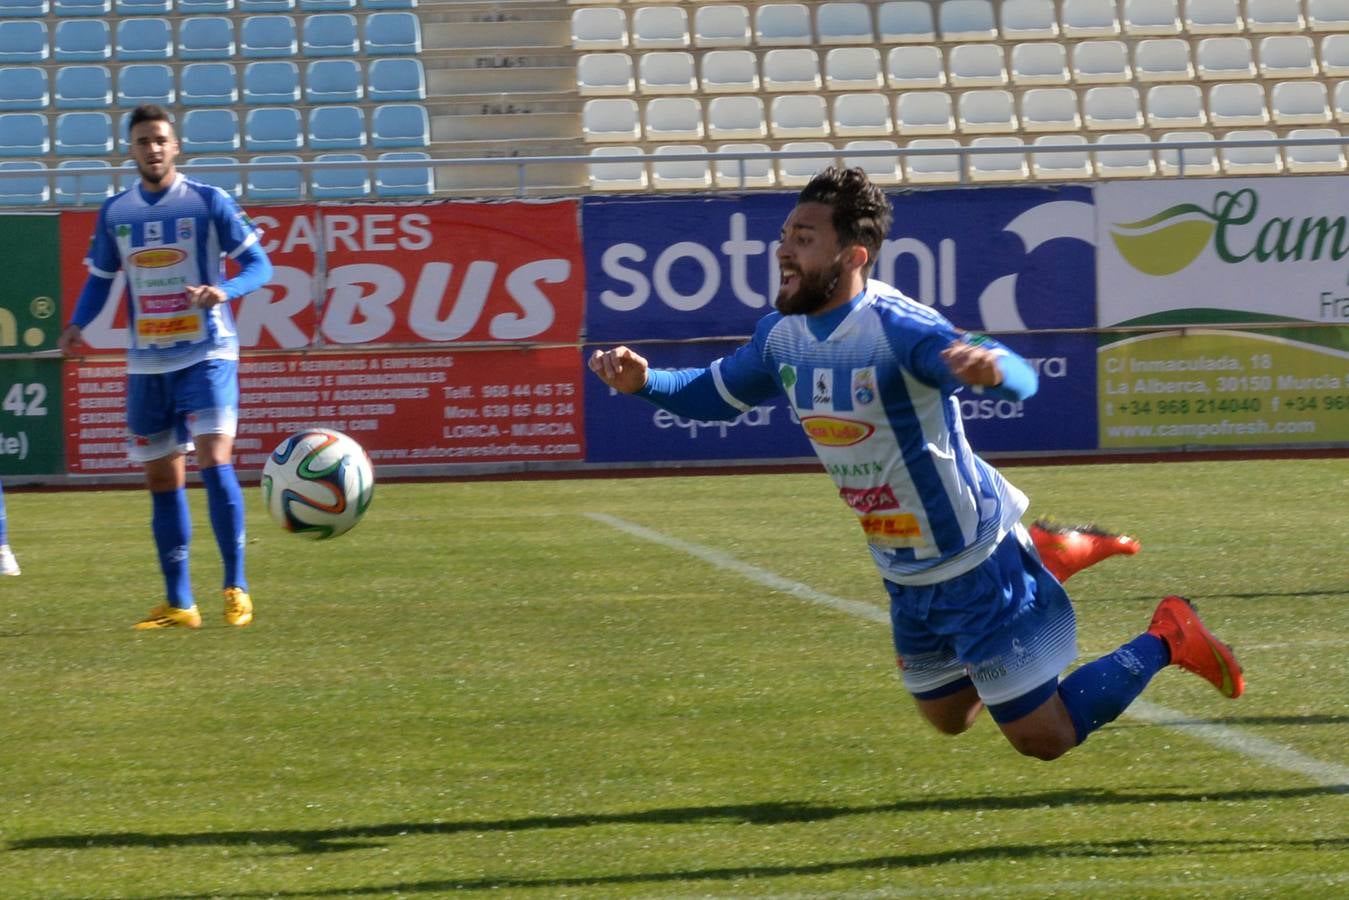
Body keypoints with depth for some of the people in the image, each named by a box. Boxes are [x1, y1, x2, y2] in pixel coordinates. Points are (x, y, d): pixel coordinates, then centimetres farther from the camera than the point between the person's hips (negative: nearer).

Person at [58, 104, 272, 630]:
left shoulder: (208, 202, -3)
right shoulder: (115, 212, 8)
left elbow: (258, 264, -3)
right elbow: (99, 277, 18)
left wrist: (226, 289, -23)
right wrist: (78, 324, 0)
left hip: (206, 355, -4)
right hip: (147, 364, 4)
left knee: (214, 459, -19)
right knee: (162, 480, 6)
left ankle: (236, 587, -10)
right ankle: (178, 603, 14)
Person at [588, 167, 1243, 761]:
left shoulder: (897, 330, -29)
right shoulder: (781, 336, -6)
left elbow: (1021, 380, -43)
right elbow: (716, 393, 14)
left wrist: (992, 367, -68)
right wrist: (644, 381, -6)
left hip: (975, 561, -8)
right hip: (905, 576, 8)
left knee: (1045, 739, 0)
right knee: (949, 719, 26)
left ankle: (1167, 639, 21)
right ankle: (1052, 556, 38)